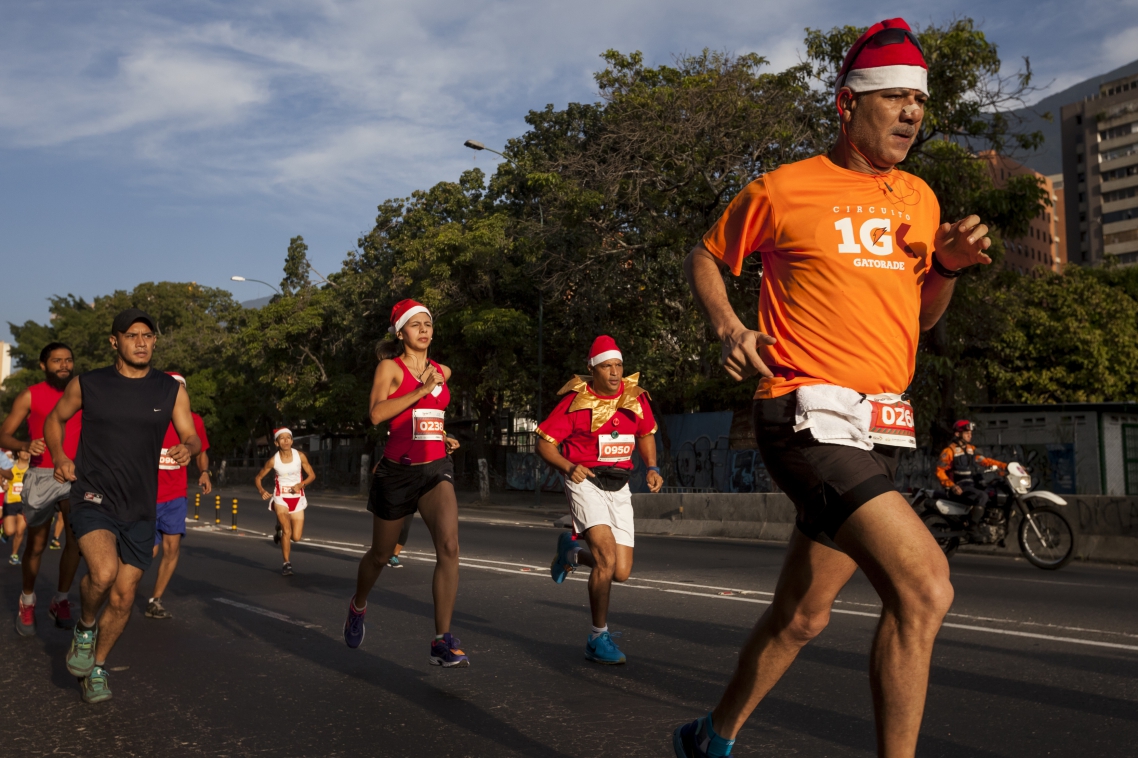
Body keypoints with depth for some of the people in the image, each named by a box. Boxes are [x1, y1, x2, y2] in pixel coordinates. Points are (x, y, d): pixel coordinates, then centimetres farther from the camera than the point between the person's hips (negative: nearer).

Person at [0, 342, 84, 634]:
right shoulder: (30, 396, -1)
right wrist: (25, 445, -23)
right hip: (41, 476, -1)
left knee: (76, 539, -13)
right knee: (36, 545, 8)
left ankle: (61, 601, 4)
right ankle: (27, 602, 30)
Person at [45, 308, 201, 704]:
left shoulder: (171, 390, 3)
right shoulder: (88, 385, 0)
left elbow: (192, 438, 3)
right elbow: (55, 419, 16)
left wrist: (187, 449, -21)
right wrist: (59, 456, -1)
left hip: (140, 507, 3)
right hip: (93, 498, -2)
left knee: (122, 598, 7)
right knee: (103, 572, -28)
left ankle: (96, 669, 31)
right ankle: (84, 629, 5)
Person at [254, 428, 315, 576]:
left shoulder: (300, 456, -8)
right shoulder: (273, 461, -9)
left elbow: (312, 475, 0)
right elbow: (258, 478, 2)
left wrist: (301, 484, -18)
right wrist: (262, 491, -16)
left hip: (297, 498, 2)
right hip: (281, 497, -1)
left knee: (296, 537, 0)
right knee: (287, 531, -15)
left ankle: (281, 529, 34)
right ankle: (286, 564, 2)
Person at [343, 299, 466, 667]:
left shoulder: (442, 372, 12)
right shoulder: (390, 367, -3)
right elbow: (376, 413, -21)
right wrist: (422, 389, -22)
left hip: (436, 468, 3)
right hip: (398, 470, -3)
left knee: (449, 546, -21)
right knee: (381, 554, 15)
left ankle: (443, 641, -17)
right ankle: (358, 606, 47)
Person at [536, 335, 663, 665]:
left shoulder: (636, 396, 3)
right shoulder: (577, 400, -9)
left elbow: (646, 433, 21)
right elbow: (544, 442, -7)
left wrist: (652, 468, 5)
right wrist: (567, 466, -25)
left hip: (619, 487, 5)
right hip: (585, 480, -5)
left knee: (621, 573, 2)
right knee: (607, 558, -21)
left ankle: (572, 551, 33)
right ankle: (598, 638, -5)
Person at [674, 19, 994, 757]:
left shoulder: (920, 198, 16)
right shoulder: (785, 188, -1)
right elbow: (705, 259, 11)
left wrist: (949, 266, 5)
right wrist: (730, 329, -7)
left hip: (879, 432, 7)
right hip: (808, 418, -7)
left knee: (802, 616, 14)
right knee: (925, 586, -21)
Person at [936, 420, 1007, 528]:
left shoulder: (971, 449, 15)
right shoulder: (949, 451, -7)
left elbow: (985, 461, 10)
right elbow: (940, 471, -11)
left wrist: (1005, 466, -2)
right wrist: (952, 486, -23)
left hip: (971, 485, 8)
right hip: (959, 488, -8)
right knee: (982, 496, -29)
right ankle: (971, 528, -26)